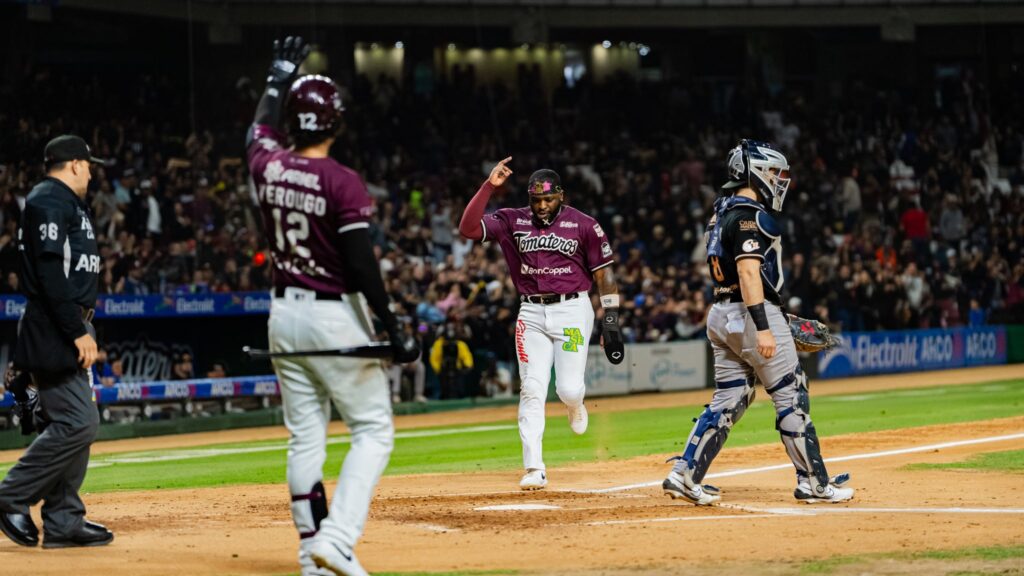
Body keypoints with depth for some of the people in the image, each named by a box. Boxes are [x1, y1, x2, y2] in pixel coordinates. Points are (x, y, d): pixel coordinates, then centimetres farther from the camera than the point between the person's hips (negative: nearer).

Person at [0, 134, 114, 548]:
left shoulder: (65, 204, 22)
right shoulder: (50, 202, -10)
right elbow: (50, 273, -20)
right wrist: (78, 331, -22)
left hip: (65, 331, 11)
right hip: (53, 332, -11)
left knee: (72, 424, 8)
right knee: (78, 423, -14)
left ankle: (63, 522, 9)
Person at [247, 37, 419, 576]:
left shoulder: (269, 167, 1)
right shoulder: (343, 183, -16)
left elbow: (259, 132, 26)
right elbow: (361, 264, -20)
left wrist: (279, 79, 41)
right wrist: (393, 330, -16)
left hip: (283, 316, 6)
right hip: (335, 316, -6)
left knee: (305, 436, 10)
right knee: (373, 429, 1)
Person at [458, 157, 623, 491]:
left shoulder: (583, 225, -2)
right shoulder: (513, 221, 3)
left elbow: (603, 274, 1)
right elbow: (468, 228, -9)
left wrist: (610, 322, -4)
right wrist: (489, 186, -16)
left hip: (572, 310, -2)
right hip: (532, 313, 2)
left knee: (568, 388, -9)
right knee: (532, 390, -6)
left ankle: (574, 405, 32)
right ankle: (534, 469, -4)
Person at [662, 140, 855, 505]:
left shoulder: (722, 214, 17)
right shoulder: (750, 215, -14)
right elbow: (749, 272, -22)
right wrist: (763, 328, -26)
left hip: (721, 315, 10)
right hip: (752, 314, -10)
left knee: (727, 401, 10)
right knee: (792, 398, -2)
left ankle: (684, 475, 2)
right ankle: (813, 483, 1)